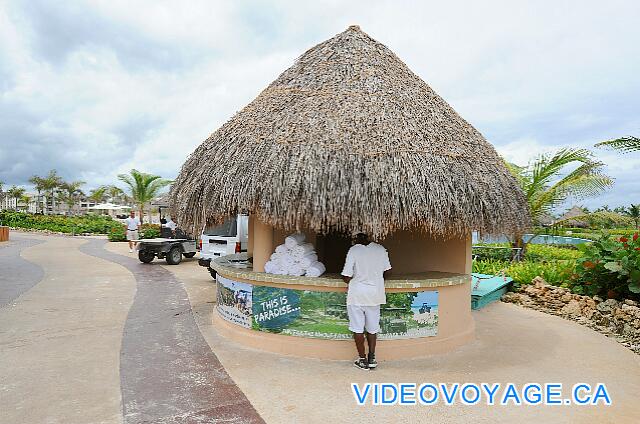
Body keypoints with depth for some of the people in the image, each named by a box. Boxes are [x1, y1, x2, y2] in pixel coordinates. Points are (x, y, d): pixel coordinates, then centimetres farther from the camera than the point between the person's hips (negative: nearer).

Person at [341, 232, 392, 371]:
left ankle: (362, 359, 15)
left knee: (358, 328, 8)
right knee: (372, 328, 16)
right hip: (375, 294, 4)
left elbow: (346, 277, -14)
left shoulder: (353, 250, -12)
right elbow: (387, 271, 8)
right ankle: (372, 358, 19)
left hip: (357, 294, -3)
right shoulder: (381, 249, -1)